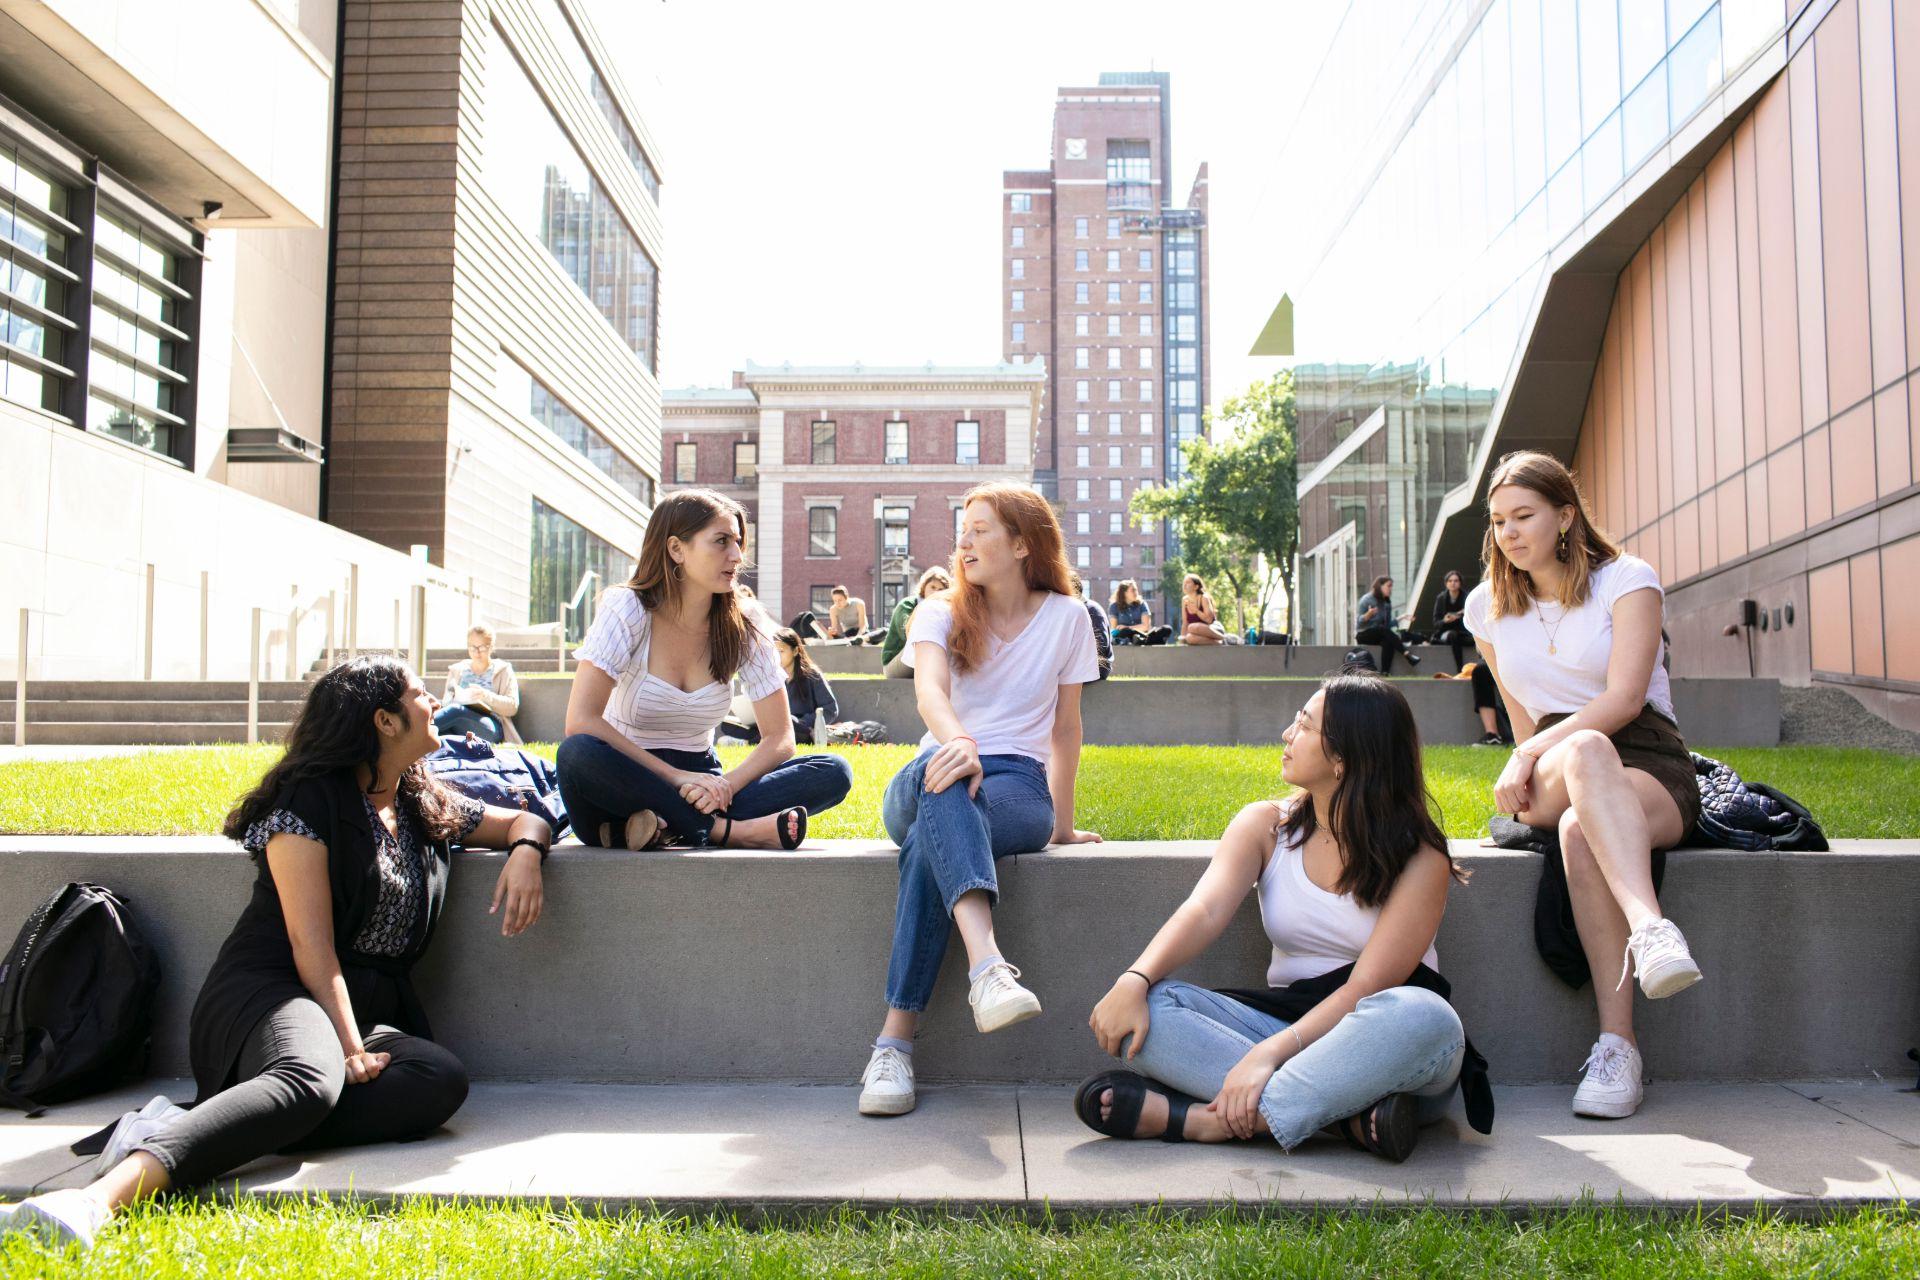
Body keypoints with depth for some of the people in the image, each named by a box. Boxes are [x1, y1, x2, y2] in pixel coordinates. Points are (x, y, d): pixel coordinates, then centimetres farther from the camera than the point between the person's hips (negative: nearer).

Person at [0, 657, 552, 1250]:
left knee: (442, 1079, -30)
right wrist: (349, 1047, -20)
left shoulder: (430, 806, 18)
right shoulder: (311, 800, -2)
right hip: (272, 995, -6)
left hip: (369, 1014, 6)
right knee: (308, 1080, -41)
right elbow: (311, 945, -10)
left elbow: (523, 820, 31)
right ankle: (104, 1197, -56)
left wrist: (525, 852, 6)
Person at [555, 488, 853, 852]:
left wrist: (725, 786, -24)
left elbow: (780, 738, -5)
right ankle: (731, 831, -29)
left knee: (833, 773, -17)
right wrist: (676, 777, -27)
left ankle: (667, 828, -31)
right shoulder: (627, 610, -11)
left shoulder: (746, 627, -2)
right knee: (577, 754, -37)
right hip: (625, 786, -3)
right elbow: (581, 721, -21)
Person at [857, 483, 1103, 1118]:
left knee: (931, 839, -37)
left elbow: (1065, 726, 13)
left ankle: (894, 1043, -45)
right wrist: (959, 741, -39)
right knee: (944, 771, -40)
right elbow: (930, 689, -16)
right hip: (928, 785, 1)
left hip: (1020, 787, -1)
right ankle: (988, 964, -60)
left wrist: (1062, 825, 15)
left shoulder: (1064, 616, 8)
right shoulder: (941, 612, 7)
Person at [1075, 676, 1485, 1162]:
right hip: (1286, 1021, 3)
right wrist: (1134, 980, -30)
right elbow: (1205, 911, -11)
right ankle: (1348, 1116, -32)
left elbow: (1367, 986, -17)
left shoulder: (1419, 857, -8)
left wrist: (1270, 1053, -30)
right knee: (1149, 1006, -21)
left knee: (1422, 1015, -38)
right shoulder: (1265, 825, 5)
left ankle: (1205, 1120, -33)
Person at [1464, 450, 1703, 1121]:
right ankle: (1650, 928, -60)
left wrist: (1532, 756, -19)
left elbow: (1625, 697, -12)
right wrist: (1529, 768, -1)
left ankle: (1617, 1046, -50)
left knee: (1579, 831, -40)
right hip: (1550, 777, 2)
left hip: (1651, 765, -1)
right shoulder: (1488, 606, 14)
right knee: (1586, 750, -40)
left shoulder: (1627, 580, 2)